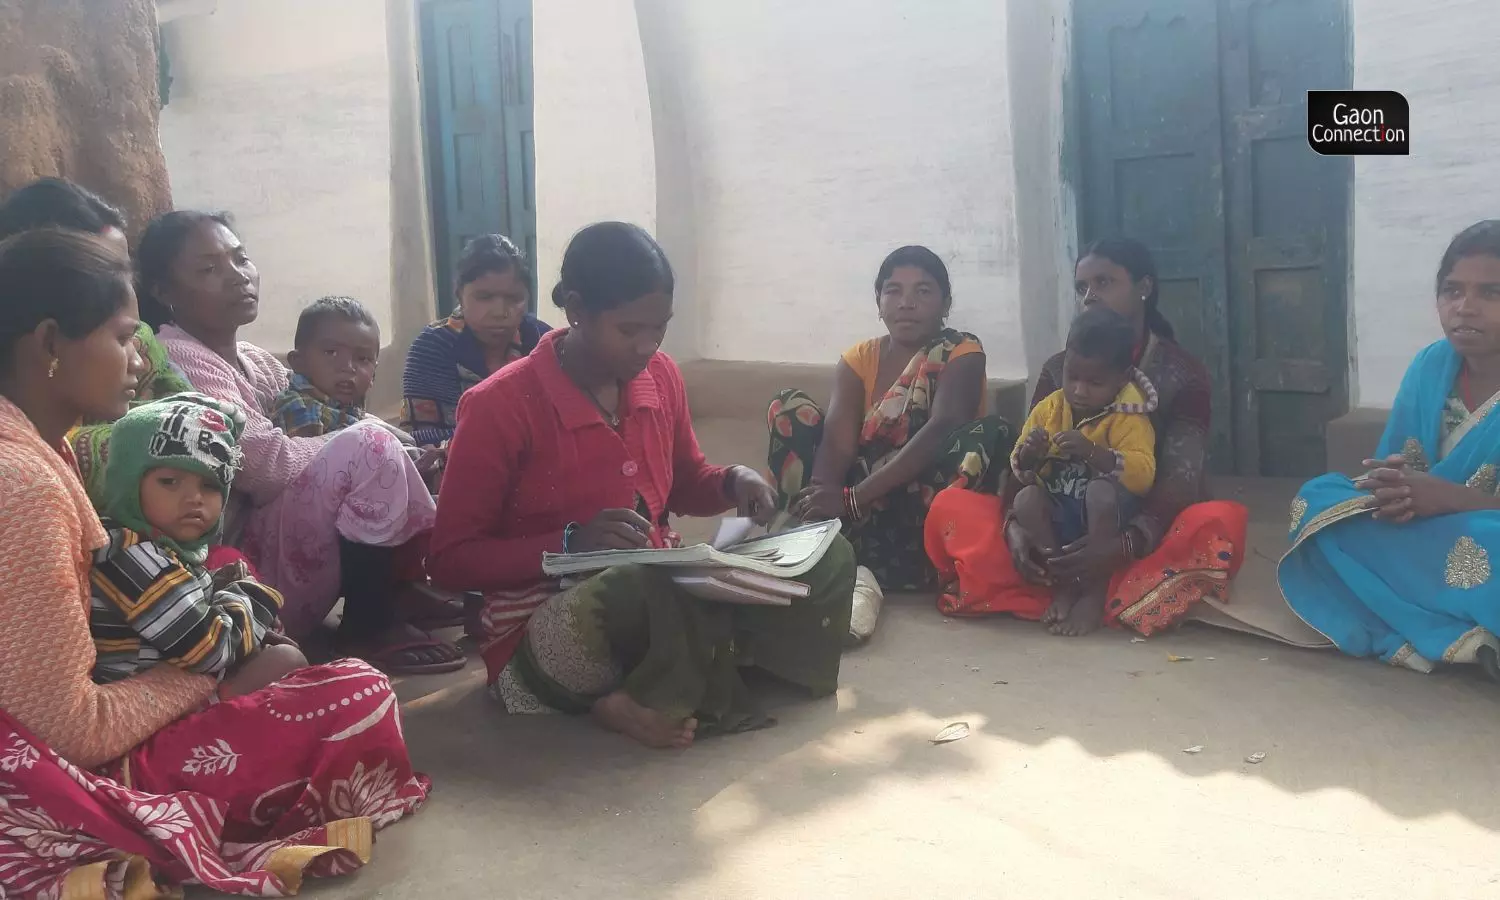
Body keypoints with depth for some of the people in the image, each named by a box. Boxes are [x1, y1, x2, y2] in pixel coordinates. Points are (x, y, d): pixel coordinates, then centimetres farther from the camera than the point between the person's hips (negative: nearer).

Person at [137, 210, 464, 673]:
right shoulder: (179, 359, -17)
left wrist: (399, 445, -5)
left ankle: (403, 584, 5)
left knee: (387, 441, 9)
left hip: (272, 531, 10)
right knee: (370, 446, -23)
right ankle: (369, 626, -13)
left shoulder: (255, 360, 13)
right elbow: (272, 465, -24)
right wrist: (370, 441, -10)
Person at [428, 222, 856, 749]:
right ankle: (705, 694, -9)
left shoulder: (660, 376, 3)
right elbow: (450, 561, -11)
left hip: (657, 596, 8)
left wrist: (733, 481, -3)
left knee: (828, 558, -9)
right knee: (640, 593, -42)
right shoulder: (500, 406, -13)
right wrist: (570, 543, -25)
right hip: (545, 625, -7)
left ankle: (638, 701, -15)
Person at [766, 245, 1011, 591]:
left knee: (988, 432, -30)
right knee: (790, 407, -7)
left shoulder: (962, 352, -7)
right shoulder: (859, 359, 4)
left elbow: (941, 431, -26)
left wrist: (853, 498, -36)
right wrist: (824, 501, -36)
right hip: (868, 502, 3)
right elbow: (836, 441, -13)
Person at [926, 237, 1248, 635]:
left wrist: (1125, 544, -36)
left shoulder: (1185, 374, -4)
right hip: (1063, 535, 3)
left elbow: (1179, 484, -16)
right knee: (949, 508, -19)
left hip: (1146, 536, -2)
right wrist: (1015, 526, -27)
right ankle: (1075, 591, -29)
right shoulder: (1057, 370, 5)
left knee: (1220, 523, -36)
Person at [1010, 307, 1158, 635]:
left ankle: (1095, 591, -19)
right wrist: (1029, 457, -19)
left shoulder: (1128, 419, -8)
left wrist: (1093, 452, -36)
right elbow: (1021, 473, 5)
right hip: (1057, 517, 3)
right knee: (1026, 499, -26)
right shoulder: (1048, 410, 3)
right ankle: (1062, 582, -12)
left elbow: (1143, 474, -23)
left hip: (1105, 516, -3)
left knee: (1100, 491, -35)